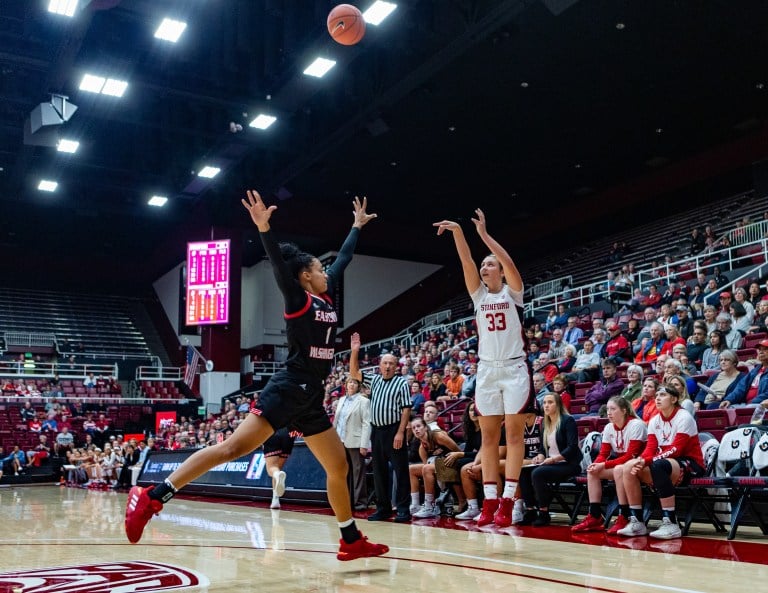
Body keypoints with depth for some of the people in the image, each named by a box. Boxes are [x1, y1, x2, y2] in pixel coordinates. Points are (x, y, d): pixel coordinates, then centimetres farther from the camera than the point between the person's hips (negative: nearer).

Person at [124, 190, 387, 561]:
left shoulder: (325, 298, 16)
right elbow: (279, 265, -21)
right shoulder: (298, 299, -4)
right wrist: (264, 228, -35)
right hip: (287, 391, -8)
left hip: (310, 399, 8)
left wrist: (358, 226, 37)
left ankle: (352, 541, 23)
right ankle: (151, 497, -14)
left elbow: (343, 259, 28)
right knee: (233, 448, -16)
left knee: (339, 467, 11)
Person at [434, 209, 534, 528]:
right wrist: (458, 232, -16)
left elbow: (509, 264, -17)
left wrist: (484, 234, -21)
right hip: (486, 370, 4)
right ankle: (489, 501, 4)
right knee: (489, 436, 2)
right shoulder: (479, 294, 10)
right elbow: (467, 264, -4)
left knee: (513, 434, -4)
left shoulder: (512, 292, 1)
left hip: (515, 368, -4)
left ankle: (507, 501, -4)